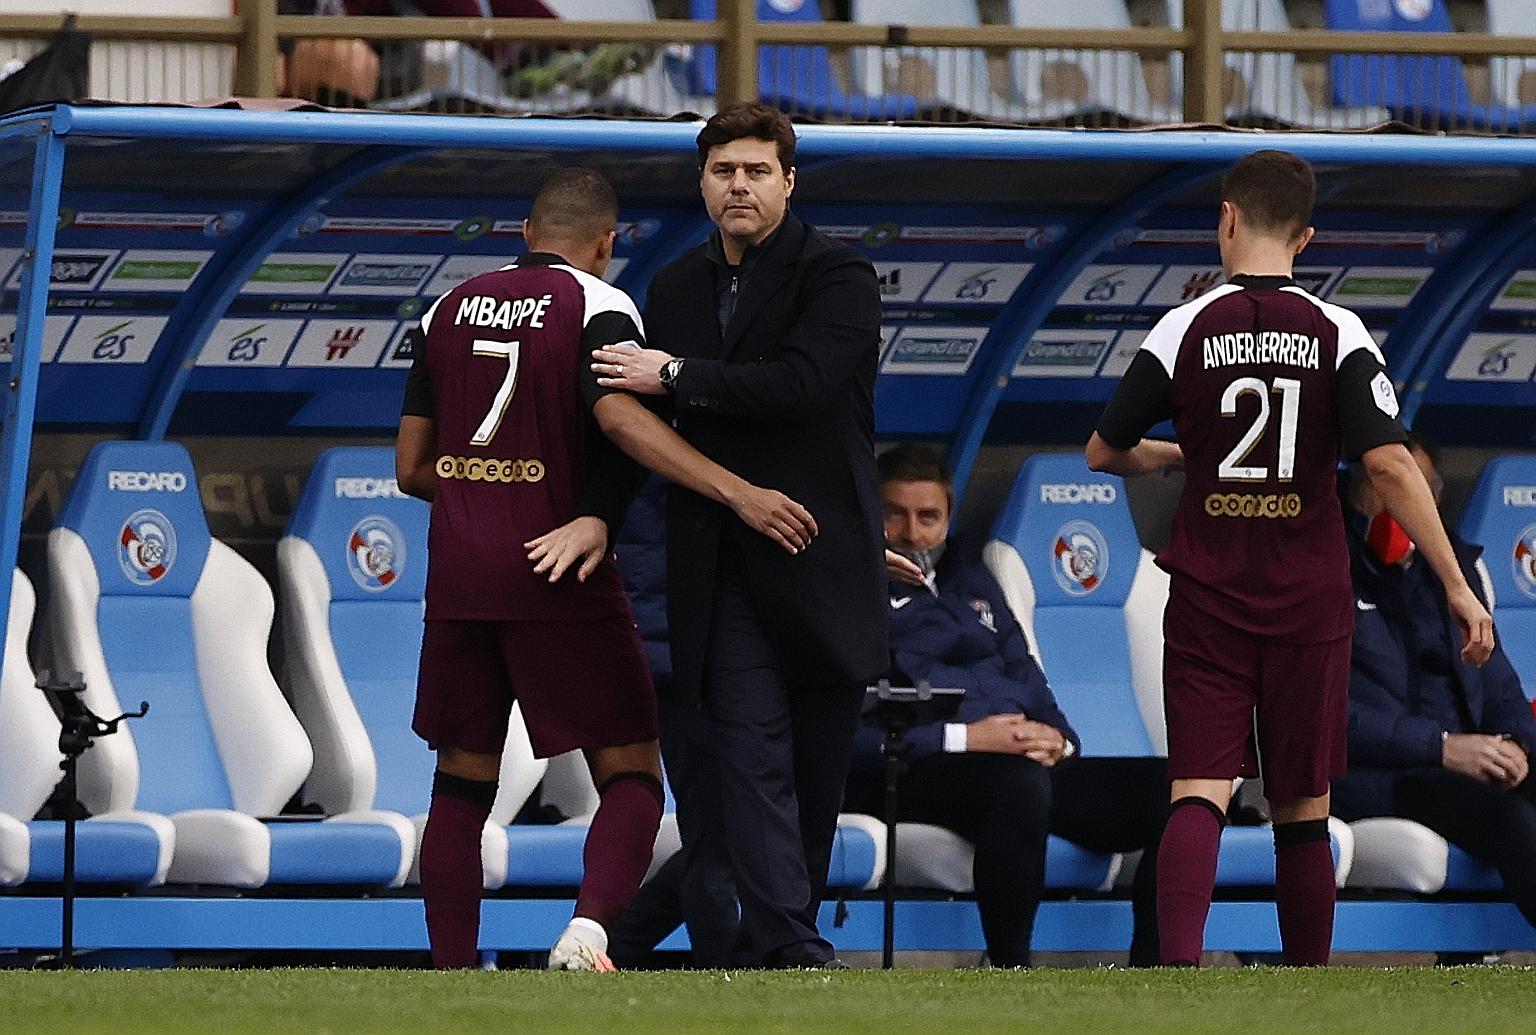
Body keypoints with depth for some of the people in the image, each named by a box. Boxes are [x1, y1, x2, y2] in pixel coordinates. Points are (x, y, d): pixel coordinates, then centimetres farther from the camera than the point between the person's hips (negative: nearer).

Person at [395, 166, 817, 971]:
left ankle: (451, 973, 6)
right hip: (561, 575, -5)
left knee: (461, 784, 12)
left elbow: (412, 467, 13)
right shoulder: (596, 308, -4)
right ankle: (589, 927, -22)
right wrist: (737, 493, -26)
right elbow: (622, 420, -21)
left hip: (458, 573, 5)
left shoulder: (450, 309, 12)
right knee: (630, 775, 1)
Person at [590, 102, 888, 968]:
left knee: (816, 768, 4)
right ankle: (791, 952, -17)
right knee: (750, 751, -11)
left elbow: (800, 384, -19)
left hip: (823, 562, -2)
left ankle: (775, 942, 14)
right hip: (725, 564, 2)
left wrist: (677, 375, -13)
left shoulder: (838, 276, -3)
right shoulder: (677, 289, 14)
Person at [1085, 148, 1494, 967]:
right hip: (1309, 601, 1)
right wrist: (1457, 588, -10)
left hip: (1207, 598, -1)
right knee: (1302, 808, 12)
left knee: (1198, 793, -6)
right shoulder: (1339, 336, -4)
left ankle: (1178, 965, -29)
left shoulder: (1185, 330, -3)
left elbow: (1104, 453, 7)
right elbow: (1389, 465, -13)